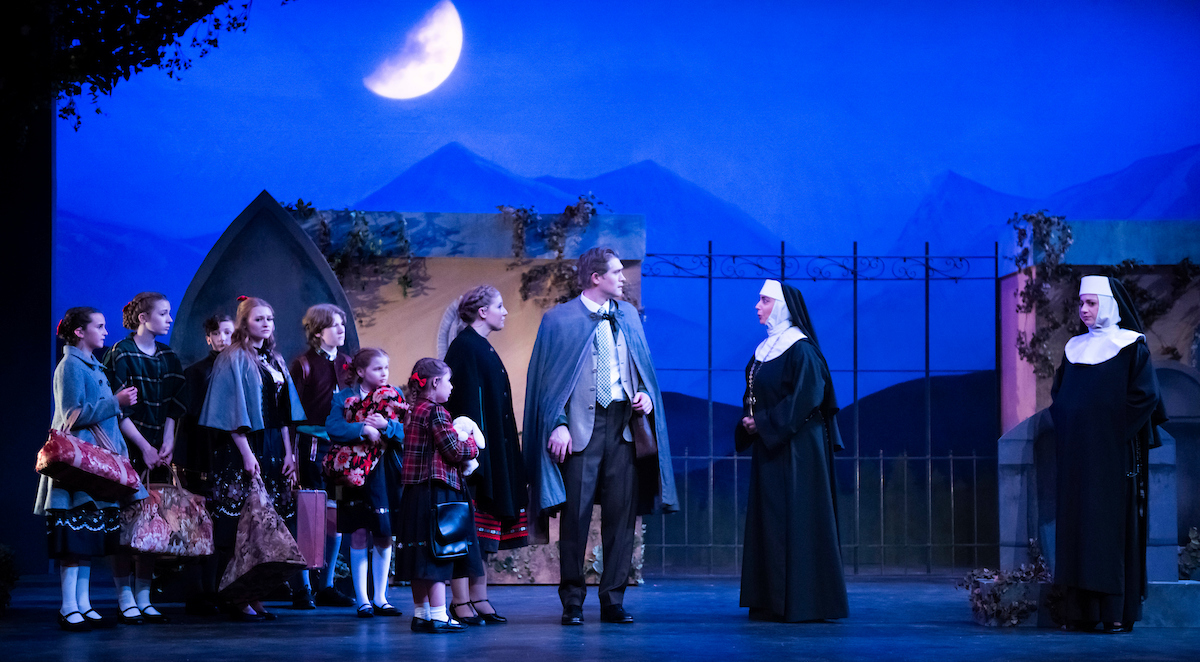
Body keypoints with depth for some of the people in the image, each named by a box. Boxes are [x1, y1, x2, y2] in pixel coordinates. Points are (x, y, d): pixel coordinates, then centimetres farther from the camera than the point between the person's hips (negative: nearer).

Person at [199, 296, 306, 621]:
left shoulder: (275, 360, 16)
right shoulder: (233, 358, -5)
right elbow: (233, 411, -11)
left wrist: (288, 451, 8)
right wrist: (246, 454, -17)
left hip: (272, 447, 7)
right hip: (243, 448, -7)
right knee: (240, 521, -8)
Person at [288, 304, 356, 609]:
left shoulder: (347, 364, 14)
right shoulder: (303, 364, -4)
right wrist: (292, 451, -14)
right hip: (312, 444, -6)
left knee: (336, 514, 7)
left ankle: (327, 586, 15)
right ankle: (303, 588, 0)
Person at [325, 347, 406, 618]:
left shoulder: (395, 396, 8)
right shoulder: (344, 398, 2)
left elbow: (406, 432, 0)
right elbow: (333, 428, -12)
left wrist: (386, 425, -17)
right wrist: (364, 429, -20)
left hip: (387, 474, 2)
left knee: (384, 536, 5)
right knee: (359, 535, -2)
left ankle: (380, 597, 14)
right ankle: (362, 599, 4)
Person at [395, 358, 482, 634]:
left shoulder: (414, 411, 13)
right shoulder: (435, 412, -14)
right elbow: (454, 451, -15)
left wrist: (460, 441, 11)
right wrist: (472, 445, 4)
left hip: (415, 490, 9)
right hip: (438, 489, -9)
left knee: (421, 555, 12)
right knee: (438, 552, -7)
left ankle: (420, 613, 19)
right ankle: (438, 616, -7)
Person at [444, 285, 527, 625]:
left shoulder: (483, 348, 18)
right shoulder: (464, 347, -11)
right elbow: (465, 401, -18)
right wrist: (473, 452, -23)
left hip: (495, 452, 10)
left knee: (482, 532, 9)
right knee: (467, 529, -7)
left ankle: (479, 599, 12)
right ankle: (461, 601, -5)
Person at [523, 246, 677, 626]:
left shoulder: (628, 316, 16)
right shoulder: (559, 319, 1)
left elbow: (643, 365, 21)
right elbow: (548, 379, -2)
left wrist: (646, 394, 1)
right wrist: (558, 424, -13)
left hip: (624, 424, 4)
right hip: (581, 426, -4)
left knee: (621, 514, 3)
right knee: (576, 514, -3)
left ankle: (613, 600, 10)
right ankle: (572, 602, 5)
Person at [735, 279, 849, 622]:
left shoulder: (801, 350, -12)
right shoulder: (765, 349, 15)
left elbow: (804, 398, -19)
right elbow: (752, 395, 19)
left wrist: (764, 423, -17)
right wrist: (748, 421, 0)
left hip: (796, 448, -9)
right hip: (768, 446, 9)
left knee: (796, 518, -8)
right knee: (768, 519, 8)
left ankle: (803, 602, -5)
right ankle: (773, 602, 12)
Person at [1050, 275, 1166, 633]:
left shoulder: (1132, 347, -3)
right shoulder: (1075, 348, 14)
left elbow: (1144, 396, -10)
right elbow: (1058, 393, 20)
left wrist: (1116, 430, -11)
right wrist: (1067, 425, 6)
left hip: (1112, 453, -6)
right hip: (1077, 452, 6)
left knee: (1113, 524, -7)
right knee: (1077, 522, 3)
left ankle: (1118, 611, -5)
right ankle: (1082, 610, 5)